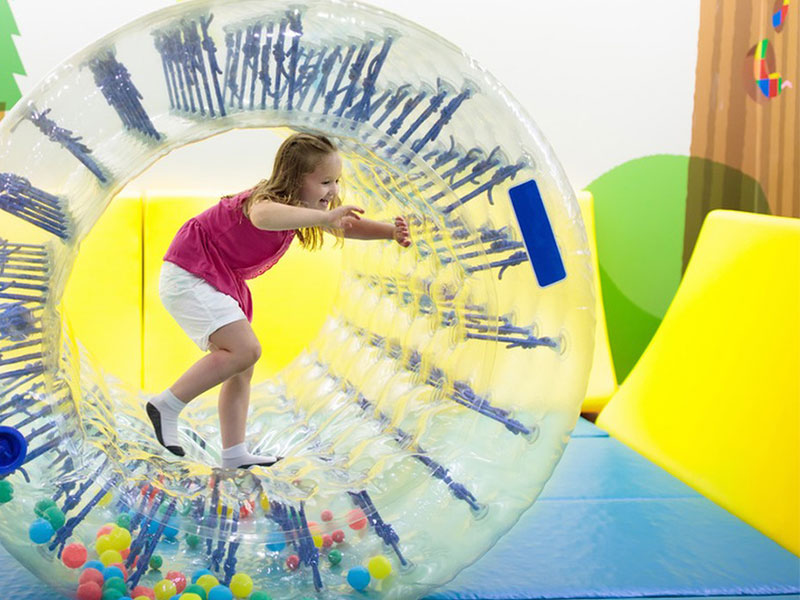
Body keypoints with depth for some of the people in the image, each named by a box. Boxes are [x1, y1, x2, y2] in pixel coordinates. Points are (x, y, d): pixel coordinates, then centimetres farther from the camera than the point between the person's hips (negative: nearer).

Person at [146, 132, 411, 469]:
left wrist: (390, 232, -8)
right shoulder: (268, 199, -26)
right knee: (245, 349, -22)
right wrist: (323, 217, -62)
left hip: (221, 283, 10)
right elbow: (263, 217, -53)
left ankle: (234, 453, 13)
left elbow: (347, 228, 10)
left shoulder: (302, 207, 3)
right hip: (189, 275, -10)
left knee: (242, 368, 8)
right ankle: (167, 406, -11)